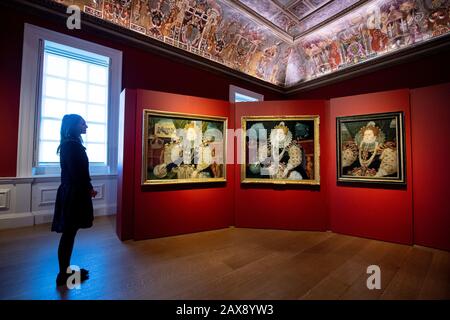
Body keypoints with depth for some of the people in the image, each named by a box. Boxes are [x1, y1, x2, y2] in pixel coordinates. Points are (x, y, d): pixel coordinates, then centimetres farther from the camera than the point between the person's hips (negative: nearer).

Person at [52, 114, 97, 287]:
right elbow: (76, 172, -19)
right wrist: (89, 189, -7)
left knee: (69, 233, 15)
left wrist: (88, 188, 11)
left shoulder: (71, 143, 14)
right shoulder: (71, 145, -15)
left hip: (72, 193, 9)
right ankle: (63, 275, 16)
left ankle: (66, 270, 27)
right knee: (68, 233, 2)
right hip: (73, 194, -9)